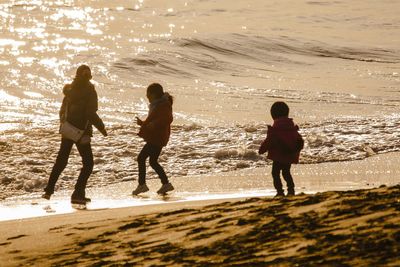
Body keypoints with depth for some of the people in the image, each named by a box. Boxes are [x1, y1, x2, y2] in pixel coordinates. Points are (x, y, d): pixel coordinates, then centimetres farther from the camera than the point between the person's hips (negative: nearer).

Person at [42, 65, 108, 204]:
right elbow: (91, 114, -19)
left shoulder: (70, 90, 5)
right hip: (82, 132, -6)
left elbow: (63, 110, 11)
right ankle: (78, 194, -6)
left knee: (61, 161, 18)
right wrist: (102, 128, -7)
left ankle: (49, 190, 16)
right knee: (88, 163, 3)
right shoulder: (90, 92, -13)